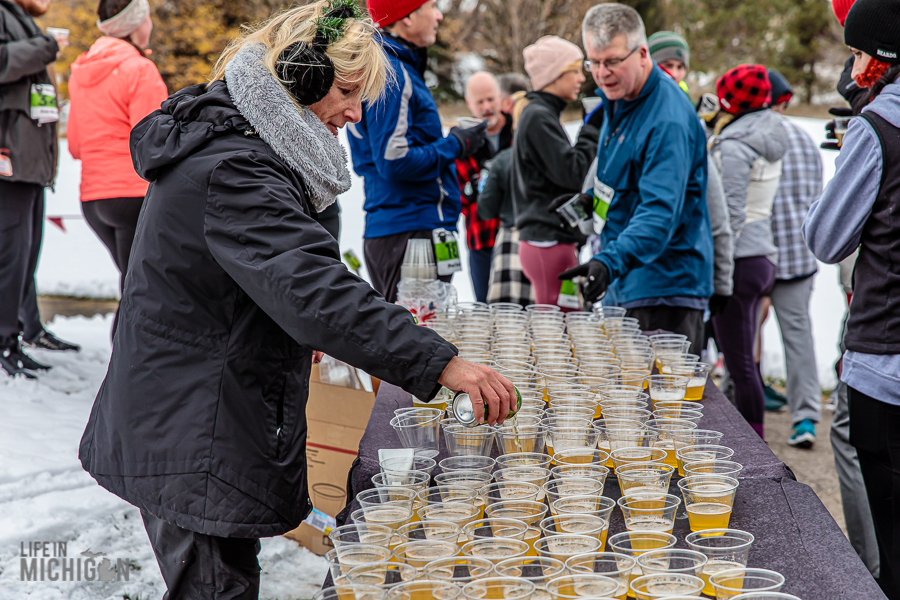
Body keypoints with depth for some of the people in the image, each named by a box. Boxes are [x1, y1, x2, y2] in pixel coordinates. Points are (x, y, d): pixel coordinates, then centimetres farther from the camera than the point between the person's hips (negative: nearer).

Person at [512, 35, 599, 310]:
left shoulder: (542, 115, 19)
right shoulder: (538, 117, -12)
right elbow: (572, 172, -18)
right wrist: (592, 129, -10)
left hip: (544, 240, 10)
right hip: (551, 241, -10)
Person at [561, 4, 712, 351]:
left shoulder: (668, 121, -22)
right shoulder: (616, 100, 9)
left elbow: (661, 211, -31)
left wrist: (611, 260, -43)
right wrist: (592, 200, 13)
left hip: (665, 285, -10)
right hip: (628, 283, 10)